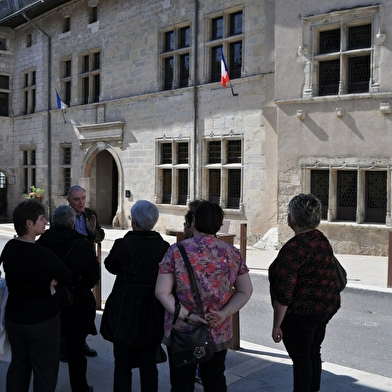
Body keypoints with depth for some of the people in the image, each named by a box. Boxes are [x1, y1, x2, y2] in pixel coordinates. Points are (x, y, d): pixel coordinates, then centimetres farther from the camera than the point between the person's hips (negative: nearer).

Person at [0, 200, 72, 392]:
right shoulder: (42, 254, -24)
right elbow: (67, 278, -16)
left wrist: (46, 280, -3)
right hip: (42, 320, -7)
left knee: (18, 365, 21)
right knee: (45, 371, 7)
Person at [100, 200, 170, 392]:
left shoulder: (123, 244, -16)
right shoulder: (164, 246, -7)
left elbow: (111, 266, 3)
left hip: (125, 312, -3)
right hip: (153, 313, 3)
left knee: (122, 364, 11)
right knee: (149, 363, 15)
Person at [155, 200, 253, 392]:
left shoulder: (176, 251, -10)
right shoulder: (232, 253, -3)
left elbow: (161, 292, -13)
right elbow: (245, 291, 1)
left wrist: (187, 316, -13)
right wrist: (224, 314, -8)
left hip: (182, 333, -2)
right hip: (219, 333, 3)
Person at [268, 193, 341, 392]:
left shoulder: (294, 247, -23)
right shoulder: (322, 240, 3)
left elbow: (284, 293, -22)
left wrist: (276, 325, -15)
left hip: (301, 314, -8)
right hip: (325, 308, 9)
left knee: (300, 359, 6)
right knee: (313, 353, 21)